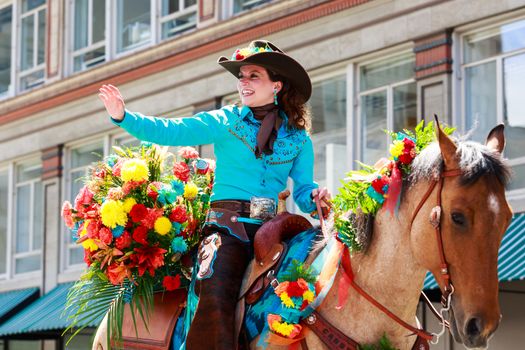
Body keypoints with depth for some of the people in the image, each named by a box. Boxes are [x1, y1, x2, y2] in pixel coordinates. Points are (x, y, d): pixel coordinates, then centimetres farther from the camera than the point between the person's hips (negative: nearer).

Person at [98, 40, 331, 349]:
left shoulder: (298, 138, 14)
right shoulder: (225, 121, 10)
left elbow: (303, 192, 12)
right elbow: (171, 131, 0)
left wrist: (315, 197, -12)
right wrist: (123, 117, -12)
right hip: (228, 226, -3)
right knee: (216, 300, -28)